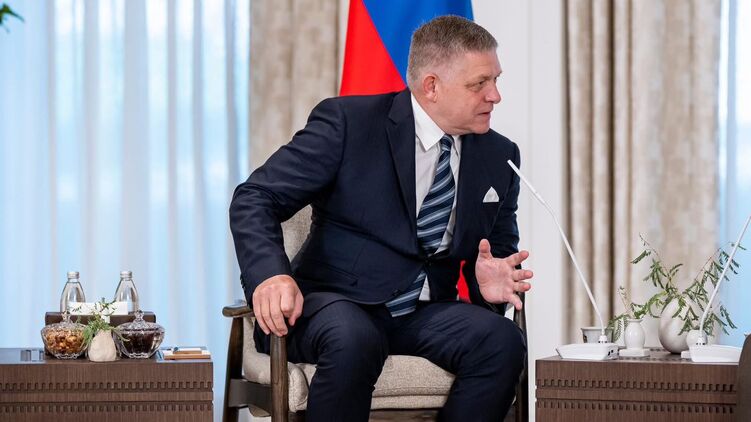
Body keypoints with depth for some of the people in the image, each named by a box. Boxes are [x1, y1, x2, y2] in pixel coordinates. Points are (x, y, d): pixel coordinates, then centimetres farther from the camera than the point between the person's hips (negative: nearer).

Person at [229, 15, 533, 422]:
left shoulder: (500, 157, 9)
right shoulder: (348, 122, -6)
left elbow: (499, 250, 18)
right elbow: (255, 199, -9)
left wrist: (490, 281, -9)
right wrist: (270, 274, -29)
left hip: (425, 313, 4)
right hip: (337, 304, -4)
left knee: (502, 341, -27)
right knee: (353, 342, -39)